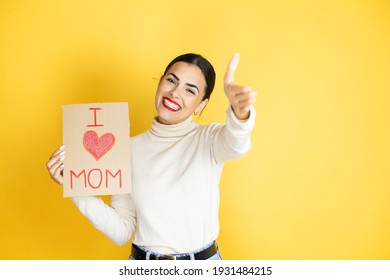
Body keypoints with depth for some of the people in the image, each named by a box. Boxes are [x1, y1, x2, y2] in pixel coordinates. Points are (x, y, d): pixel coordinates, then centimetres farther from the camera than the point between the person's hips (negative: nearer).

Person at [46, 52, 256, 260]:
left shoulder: (209, 139, -11)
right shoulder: (130, 149, -4)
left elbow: (235, 143, -36)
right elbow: (121, 232, -5)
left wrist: (240, 111, -57)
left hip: (203, 259, -1)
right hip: (143, 260, 2)